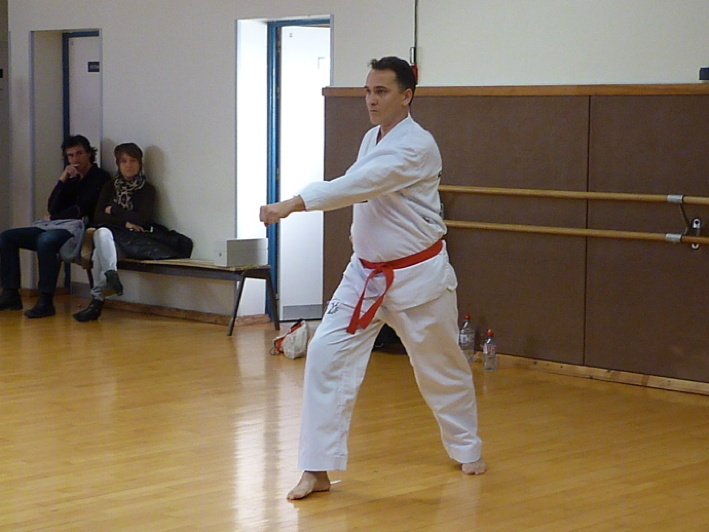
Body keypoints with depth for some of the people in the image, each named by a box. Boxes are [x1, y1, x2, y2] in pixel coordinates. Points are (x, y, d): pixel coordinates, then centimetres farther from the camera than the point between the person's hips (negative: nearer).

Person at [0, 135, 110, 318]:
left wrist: (52, 217, 3)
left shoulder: (101, 178, -1)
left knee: (46, 240, -39)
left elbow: (81, 211, -9)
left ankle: (46, 301, -37)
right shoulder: (71, 179, 21)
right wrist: (62, 180, -1)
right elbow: (52, 208, 10)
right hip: (55, 227, 9)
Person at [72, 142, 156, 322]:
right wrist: (125, 222, -9)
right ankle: (111, 274, -59)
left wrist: (114, 211, 1)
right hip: (109, 236, 3)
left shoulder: (147, 190, 8)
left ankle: (97, 299, -44)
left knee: (100, 251, -35)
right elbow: (98, 216, 5)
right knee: (101, 233, -37)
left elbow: (143, 219, -8)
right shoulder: (110, 187, 18)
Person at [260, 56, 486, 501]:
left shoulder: (417, 147, -21)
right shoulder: (372, 138, 5)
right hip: (366, 273, 6)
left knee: (442, 368, 11)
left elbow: (359, 185, -35)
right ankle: (318, 468, -4)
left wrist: (293, 204, -42)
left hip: (417, 276, -6)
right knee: (327, 356, -8)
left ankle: (468, 449, 37)